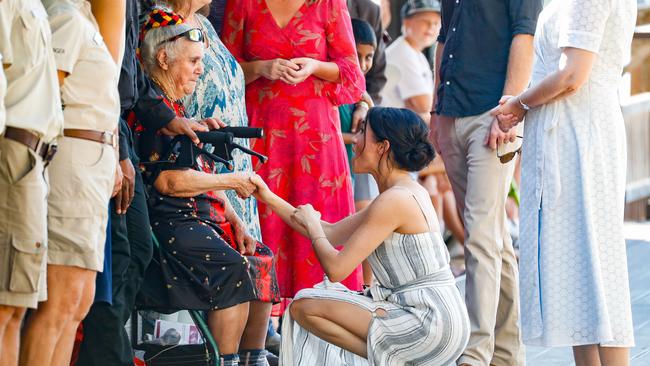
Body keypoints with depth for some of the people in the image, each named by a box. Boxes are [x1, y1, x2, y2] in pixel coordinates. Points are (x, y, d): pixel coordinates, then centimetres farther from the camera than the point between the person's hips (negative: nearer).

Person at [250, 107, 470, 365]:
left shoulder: (393, 200, -16)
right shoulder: (407, 193, 14)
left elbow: (336, 268, -16)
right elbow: (332, 234, 19)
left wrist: (312, 225, 3)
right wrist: (269, 198, 19)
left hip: (431, 324, -10)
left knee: (304, 307, -6)